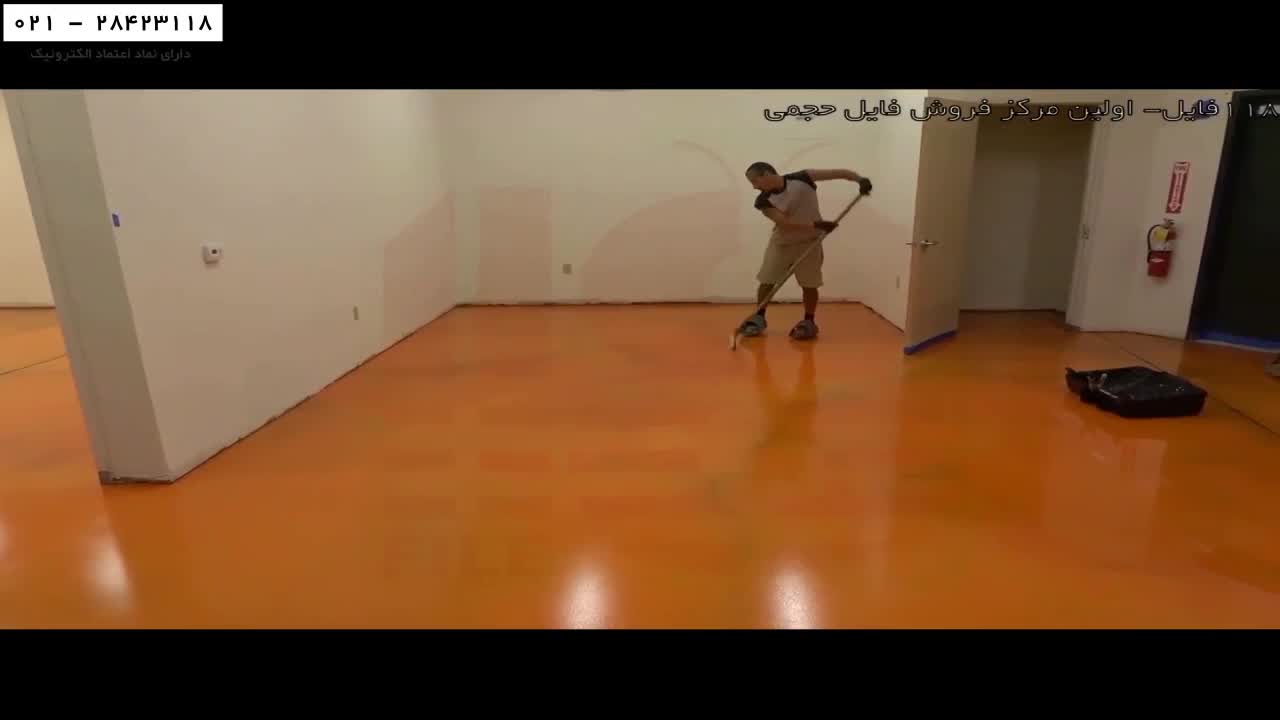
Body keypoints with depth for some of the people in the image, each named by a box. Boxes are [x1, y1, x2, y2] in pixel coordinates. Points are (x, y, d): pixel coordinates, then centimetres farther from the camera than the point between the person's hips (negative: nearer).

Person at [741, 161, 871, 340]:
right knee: (766, 281, 2)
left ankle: (809, 322, 16)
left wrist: (860, 179, -31)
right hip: (781, 242, 2)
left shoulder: (802, 178, -16)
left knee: (809, 284, -1)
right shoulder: (764, 201, -14)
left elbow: (841, 173, -13)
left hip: (809, 241, -2)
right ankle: (759, 318, 20)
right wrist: (816, 225, -35)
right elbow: (784, 222, -26)